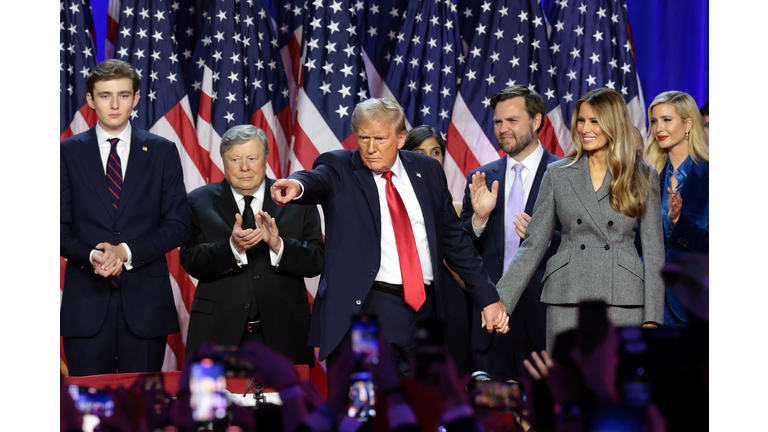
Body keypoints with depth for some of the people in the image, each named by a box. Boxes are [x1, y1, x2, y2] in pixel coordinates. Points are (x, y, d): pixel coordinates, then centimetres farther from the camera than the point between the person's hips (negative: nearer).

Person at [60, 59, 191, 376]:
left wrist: (127, 252, -12)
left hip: (145, 300, 0)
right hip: (87, 301, 0)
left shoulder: (162, 151, 7)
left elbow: (178, 225, 2)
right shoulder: (68, 152, 7)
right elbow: (61, 226, 4)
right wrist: (91, 256, -15)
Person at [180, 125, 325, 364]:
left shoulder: (296, 199, 6)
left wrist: (278, 245, -18)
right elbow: (191, 262, -6)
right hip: (219, 331, 0)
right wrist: (232, 247, -23)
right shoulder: (199, 201, 5)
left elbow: (316, 262, -1)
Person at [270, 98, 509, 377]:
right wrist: (297, 186, -48)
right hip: (365, 311, -4)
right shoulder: (339, 168, 1)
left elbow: (454, 240, 16)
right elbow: (317, 181, -23)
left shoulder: (427, 171, 12)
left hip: (425, 310, 4)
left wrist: (488, 298, 13)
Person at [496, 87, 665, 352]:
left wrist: (652, 319, -3)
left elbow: (653, 251, 5)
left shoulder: (643, 177, 6)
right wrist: (500, 301, -2)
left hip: (623, 299, -1)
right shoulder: (558, 174, 9)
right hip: (567, 299, 1)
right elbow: (534, 243, 7)